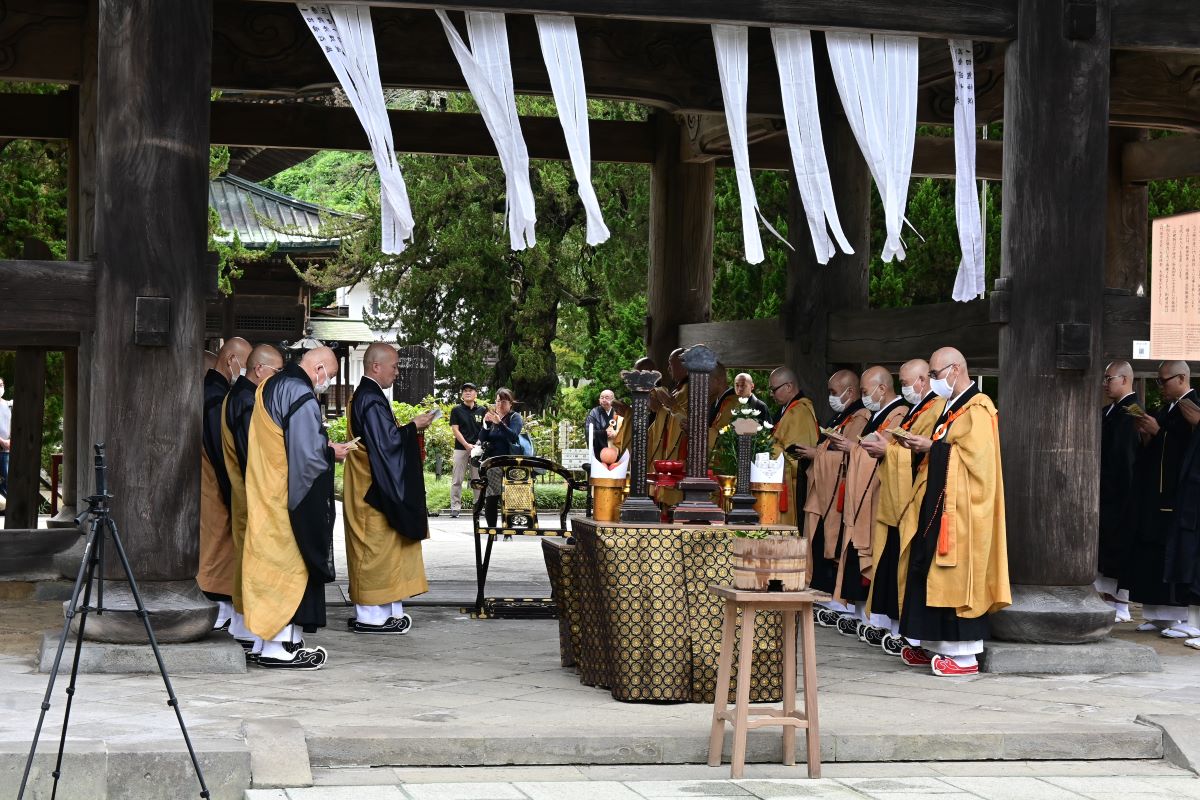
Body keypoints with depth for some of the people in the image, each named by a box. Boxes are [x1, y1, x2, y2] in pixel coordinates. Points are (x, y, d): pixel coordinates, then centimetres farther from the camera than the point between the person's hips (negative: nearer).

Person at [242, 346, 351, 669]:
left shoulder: (270, 387, 13)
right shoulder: (301, 396, -18)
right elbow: (307, 455, -21)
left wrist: (324, 447, 17)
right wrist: (332, 453, -3)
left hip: (266, 493, 10)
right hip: (291, 497, -10)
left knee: (276, 564, 11)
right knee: (290, 564, -4)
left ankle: (289, 641, 16)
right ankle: (281, 646, -3)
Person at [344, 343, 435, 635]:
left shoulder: (363, 396, 14)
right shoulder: (372, 400, -19)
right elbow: (386, 443, -22)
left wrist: (407, 428, 12)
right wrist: (413, 426, -11)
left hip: (366, 488, 10)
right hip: (375, 490, -10)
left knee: (371, 550, 13)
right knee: (376, 548, -5)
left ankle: (368, 611, 17)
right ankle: (372, 615, -1)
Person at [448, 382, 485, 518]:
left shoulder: (482, 410, 10)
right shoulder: (456, 410, 5)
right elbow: (455, 429, -2)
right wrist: (466, 445, -13)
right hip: (461, 448, -1)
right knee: (457, 480, -2)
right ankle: (455, 507, 1)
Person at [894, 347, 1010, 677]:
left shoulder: (977, 409, -12)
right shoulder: (952, 407, 19)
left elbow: (976, 455, -21)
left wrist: (932, 446, -15)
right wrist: (923, 446, 4)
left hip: (960, 508, -10)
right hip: (938, 504, 10)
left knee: (956, 576, -9)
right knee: (930, 575, 9)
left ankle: (964, 655, -6)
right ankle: (935, 646, 14)